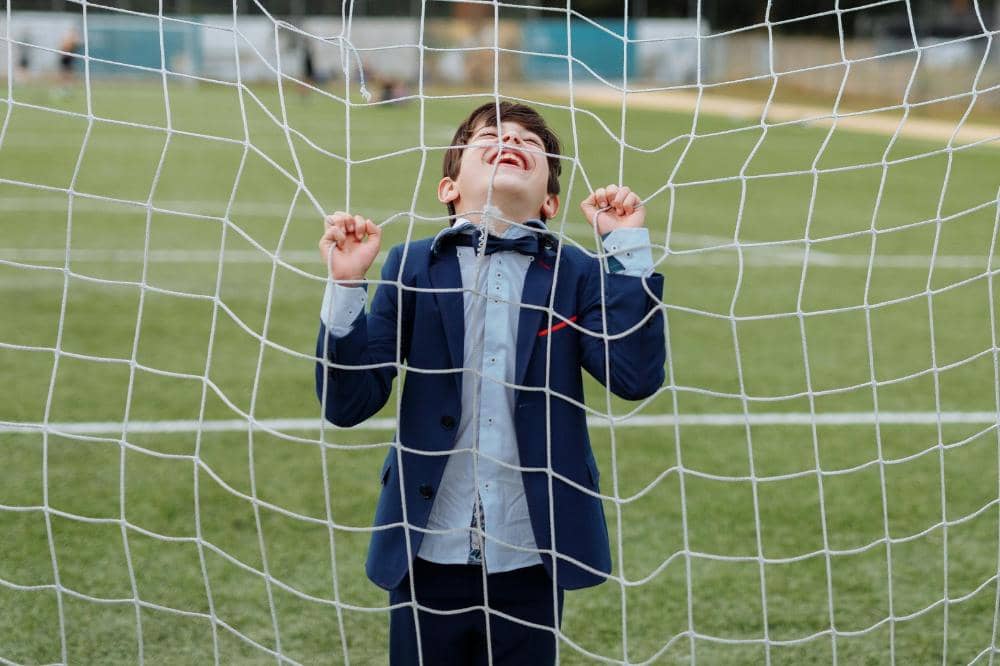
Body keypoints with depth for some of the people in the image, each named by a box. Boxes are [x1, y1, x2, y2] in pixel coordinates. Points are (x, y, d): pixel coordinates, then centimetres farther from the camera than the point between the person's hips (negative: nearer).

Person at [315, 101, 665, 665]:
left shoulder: (577, 276, 2)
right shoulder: (412, 269, 2)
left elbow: (635, 377, -13)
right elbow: (349, 403, -4)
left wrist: (629, 249, -12)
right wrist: (346, 286, -16)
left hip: (530, 558, 0)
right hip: (429, 553, 0)